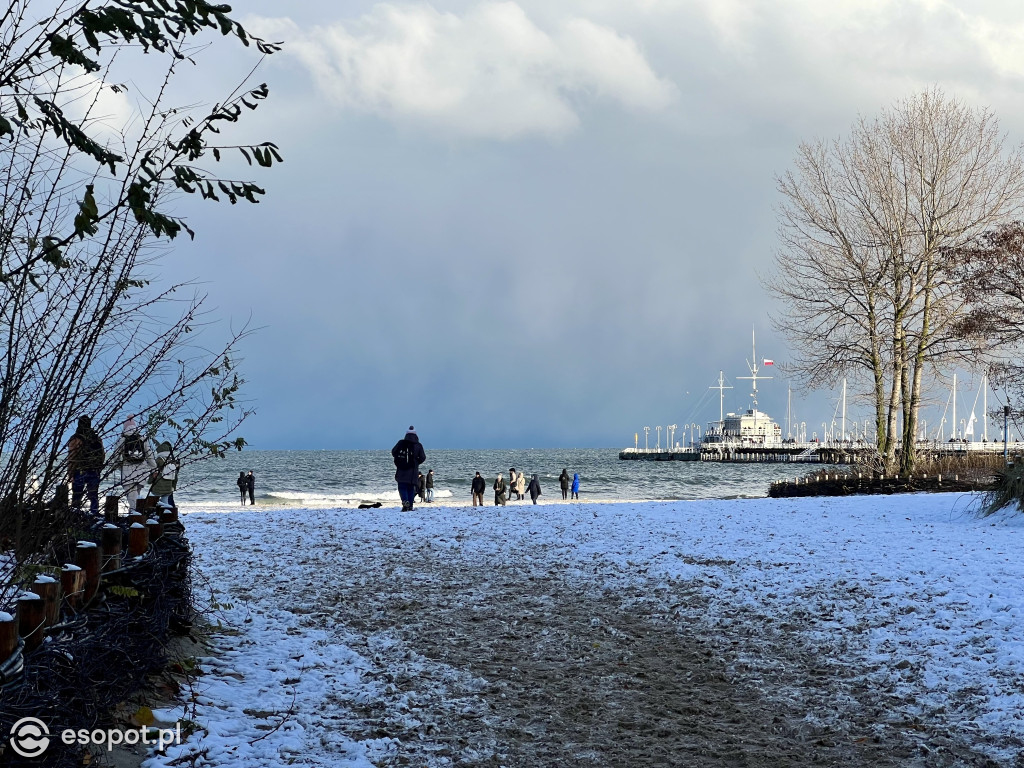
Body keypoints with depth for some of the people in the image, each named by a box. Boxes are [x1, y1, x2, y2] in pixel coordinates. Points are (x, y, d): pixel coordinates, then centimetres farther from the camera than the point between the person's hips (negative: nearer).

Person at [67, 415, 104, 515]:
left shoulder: (76, 439, -10)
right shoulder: (97, 439, 7)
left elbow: (71, 458, -9)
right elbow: (102, 456, 13)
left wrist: (70, 473, -3)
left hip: (79, 473, -4)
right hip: (95, 473, 4)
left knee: (76, 496, 3)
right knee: (93, 496, 9)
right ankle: (95, 513, 8)